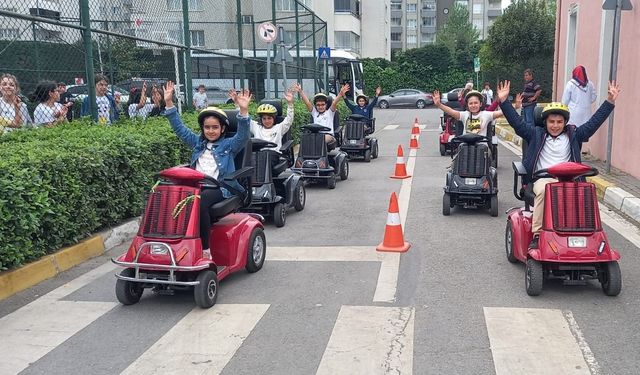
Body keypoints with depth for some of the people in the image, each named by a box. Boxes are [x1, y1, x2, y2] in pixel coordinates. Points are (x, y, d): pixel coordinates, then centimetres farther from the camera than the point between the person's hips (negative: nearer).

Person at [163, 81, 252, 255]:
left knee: (199, 202, -35)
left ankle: (205, 248, -31)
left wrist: (244, 111, -24)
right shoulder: (197, 142, 23)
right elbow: (180, 128, 21)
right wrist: (169, 103, 11)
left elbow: (243, 135, -8)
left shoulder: (229, 145, 10)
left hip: (219, 188, -4)